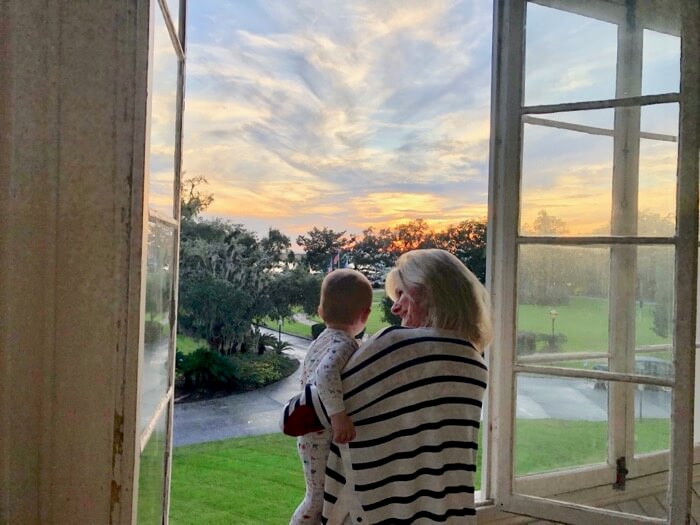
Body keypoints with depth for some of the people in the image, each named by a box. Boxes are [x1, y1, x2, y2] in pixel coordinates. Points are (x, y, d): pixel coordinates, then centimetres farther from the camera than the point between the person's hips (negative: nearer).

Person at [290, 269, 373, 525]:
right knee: (319, 498, 6)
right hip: (323, 436, -9)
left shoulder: (322, 340, 7)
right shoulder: (344, 344, -22)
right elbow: (326, 374, -41)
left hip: (312, 430, 9)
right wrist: (339, 414, -44)